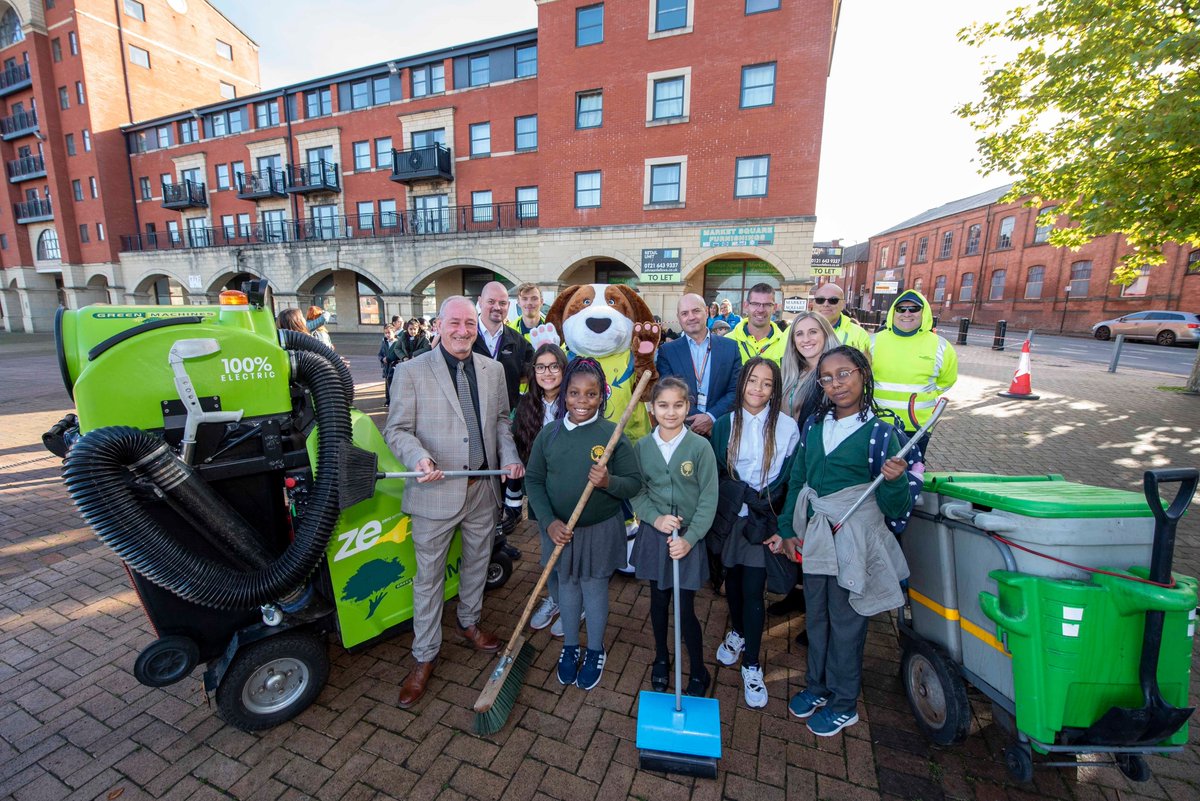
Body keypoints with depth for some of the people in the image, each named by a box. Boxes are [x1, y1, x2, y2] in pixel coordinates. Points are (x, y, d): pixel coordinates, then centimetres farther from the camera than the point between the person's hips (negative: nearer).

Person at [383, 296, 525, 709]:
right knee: (429, 576, 10)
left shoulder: (493, 370, 4)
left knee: (477, 562, 22)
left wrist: (510, 457, -3)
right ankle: (424, 657, 31)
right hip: (436, 491, -4)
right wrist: (419, 457, -27)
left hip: (483, 488, 4)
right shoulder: (411, 371, -10)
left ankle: (469, 622, 48)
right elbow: (396, 429, -8)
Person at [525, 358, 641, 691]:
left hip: (601, 529, -2)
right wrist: (549, 522, -13)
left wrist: (609, 482, -31)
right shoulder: (548, 434, -7)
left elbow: (634, 483, -11)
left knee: (595, 586, 14)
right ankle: (570, 646, 44)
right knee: (567, 585, 19)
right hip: (561, 529, 3)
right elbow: (534, 480, -3)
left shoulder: (613, 434, -15)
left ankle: (595, 651, 39)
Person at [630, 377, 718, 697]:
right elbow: (637, 492, 2)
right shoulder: (642, 446, -3)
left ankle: (699, 673, 31)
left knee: (685, 608, 5)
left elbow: (709, 498, -9)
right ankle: (661, 659, 43)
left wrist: (689, 538, -14)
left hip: (688, 537, -2)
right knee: (658, 601, 18)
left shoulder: (700, 446, -11)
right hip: (653, 535, 3)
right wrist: (655, 518, -15)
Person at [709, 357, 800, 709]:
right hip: (729, 517, 3)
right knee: (732, 578, 18)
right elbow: (715, 474, 3)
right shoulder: (725, 424, -1)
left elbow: (790, 481, -4)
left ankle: (751, 665, 20)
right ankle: (737, 632, 45)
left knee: (753, 589, 0)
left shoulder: (787, 427, -7)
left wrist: (782, 527, -7)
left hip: (763, 521, -2)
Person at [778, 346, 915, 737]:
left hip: (854, 542, -4)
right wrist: (788, 528, 5)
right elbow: (797, 480, 8)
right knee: (816, 617, 20)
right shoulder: (814, 425, 1)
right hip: (815, 538, 4)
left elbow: (896, 509, -11)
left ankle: (843, 704, 36)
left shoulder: (882, 433, -12)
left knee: (846, 624, 13)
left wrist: (895, 480, -31)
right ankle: (817, 685, 43)